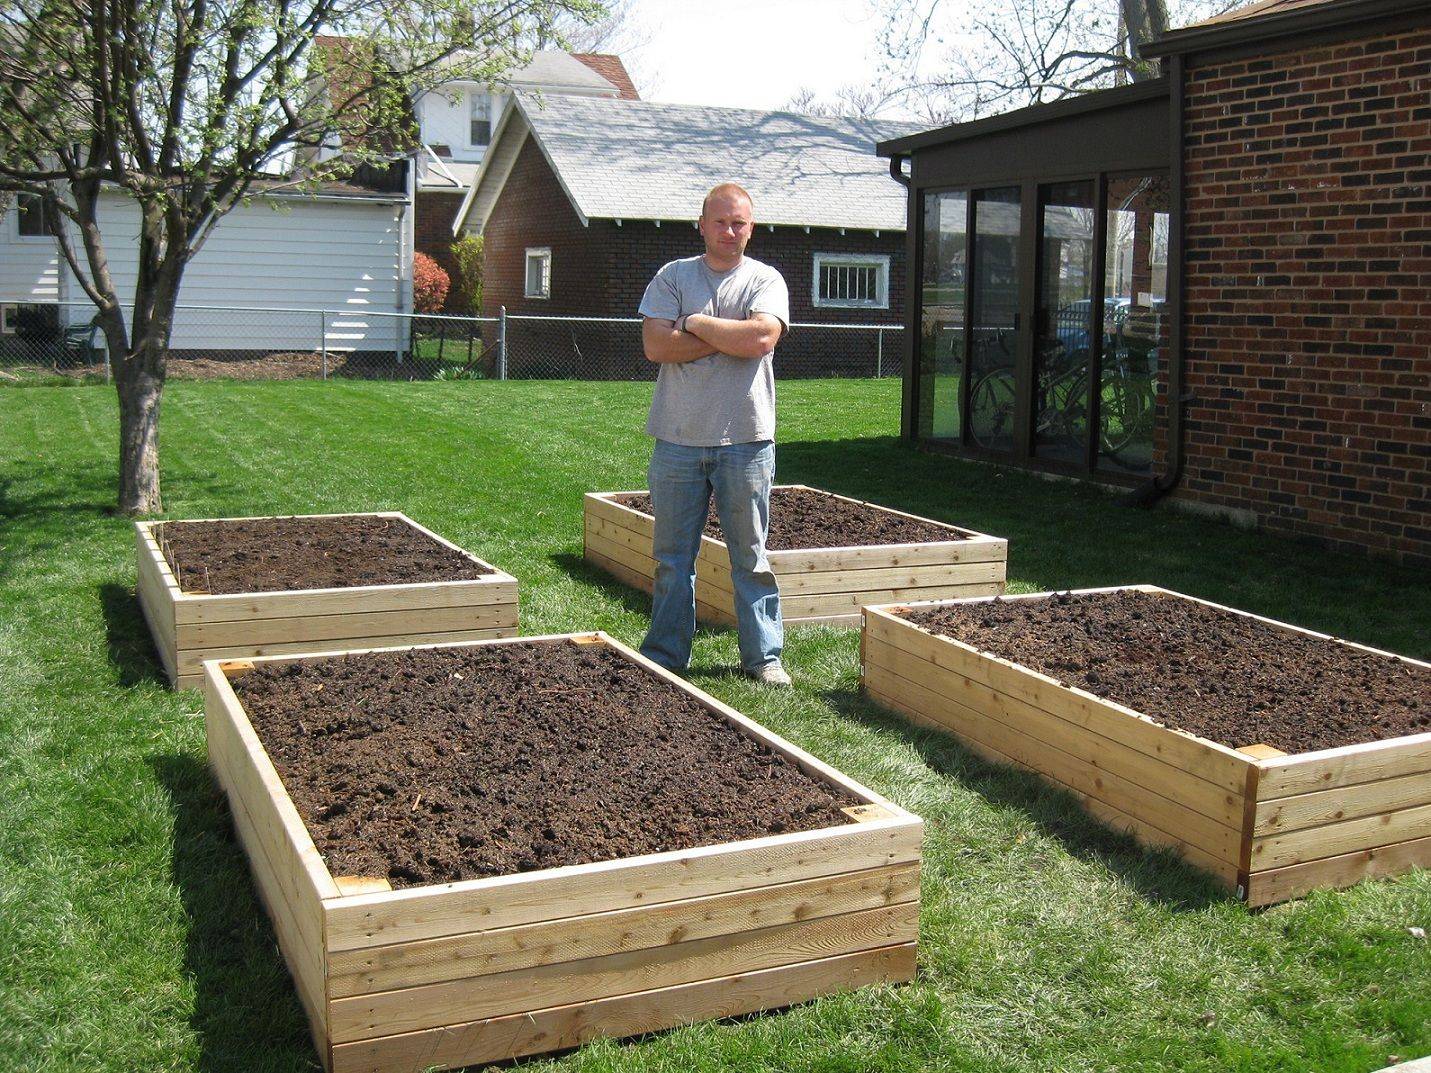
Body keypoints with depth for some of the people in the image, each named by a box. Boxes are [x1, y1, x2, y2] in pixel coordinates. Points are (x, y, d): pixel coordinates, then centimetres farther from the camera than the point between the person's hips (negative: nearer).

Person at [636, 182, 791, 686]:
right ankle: (665, 657, 21)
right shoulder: (673, 276, 5)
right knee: (672, 556, 9)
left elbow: (762, 338, -16)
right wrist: (730, 338, -11)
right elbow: (655, 344, -9)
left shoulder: (765, 280, 3)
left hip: (745, 440, -1)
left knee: (751, 555, 7)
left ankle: (764, 656, 18)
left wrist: (696, 325, -8)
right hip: (678, 439, 1)